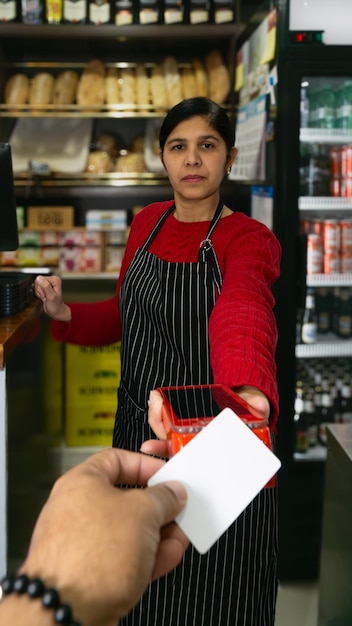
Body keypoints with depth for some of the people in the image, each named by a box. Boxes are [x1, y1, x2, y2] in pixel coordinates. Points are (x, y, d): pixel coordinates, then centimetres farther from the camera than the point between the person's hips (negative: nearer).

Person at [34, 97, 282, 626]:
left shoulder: (250, 239, -15)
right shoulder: (148, 223, 3)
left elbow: (243, 313, -38)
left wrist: (250, 391, -59)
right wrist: (66, 314, -5)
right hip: (139, 431, 6)